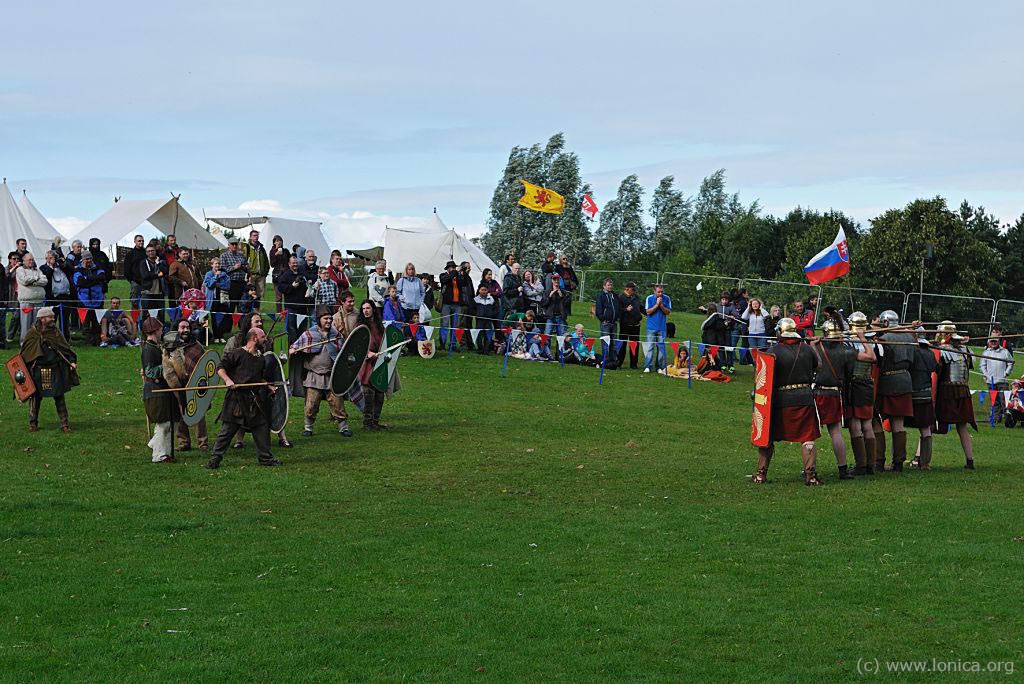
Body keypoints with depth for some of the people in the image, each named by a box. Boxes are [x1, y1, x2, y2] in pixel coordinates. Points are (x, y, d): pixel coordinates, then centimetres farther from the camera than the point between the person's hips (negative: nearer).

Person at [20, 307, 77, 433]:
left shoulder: (55, 332, 4)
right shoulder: (32, 334, -3)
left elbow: (65, 347, 8)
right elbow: (24, 353, 5)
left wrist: (72, 361, -4)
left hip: (55, 370, 1)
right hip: (37, 371, -1)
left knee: (59, 397, 2)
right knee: (35, 397, 7)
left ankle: (65, 424, 8)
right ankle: (33, 423, 19)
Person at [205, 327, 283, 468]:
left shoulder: (260, 358, 14)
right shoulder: (236, 354, -8)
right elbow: (220, 368, -6)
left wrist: (270, 387, 10)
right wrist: (227, 380, -21)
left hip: (255, 400, 7)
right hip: (236, 398, -7)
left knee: (262, 427, 9)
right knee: (227, 429, -4)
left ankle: (266, 458, 20)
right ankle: (215, 459, 2)